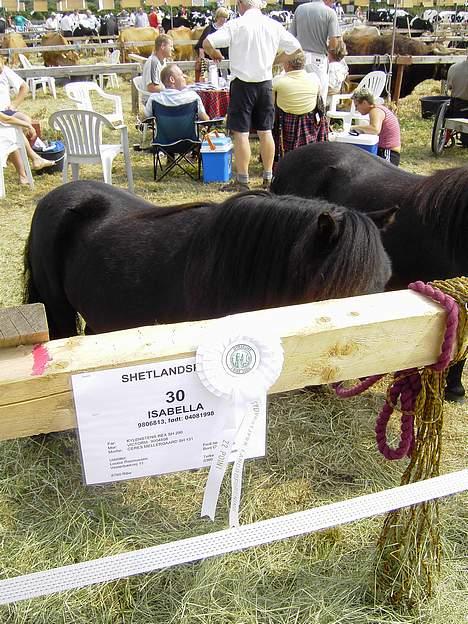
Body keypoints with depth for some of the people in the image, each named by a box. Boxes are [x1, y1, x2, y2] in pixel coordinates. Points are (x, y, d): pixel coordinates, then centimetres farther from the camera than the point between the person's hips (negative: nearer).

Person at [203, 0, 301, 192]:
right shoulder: (274, 25, 5)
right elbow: (295, 47, 10)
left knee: (241, 133, 0)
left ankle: (242, 181, 3)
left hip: (242, 84, -4)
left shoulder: (236, 25, -8)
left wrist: (215, 55, 4)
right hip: (265, 82, 5)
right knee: (265, 131, 12)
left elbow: (208, 43, -16)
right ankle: (268, 178, 19)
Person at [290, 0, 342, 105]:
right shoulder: (329, 12, -6)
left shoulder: (299, 9, 6)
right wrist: (326, 49, 8)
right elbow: (334, 42, -12)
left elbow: (291, 36, 7)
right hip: (318, 58, -4)